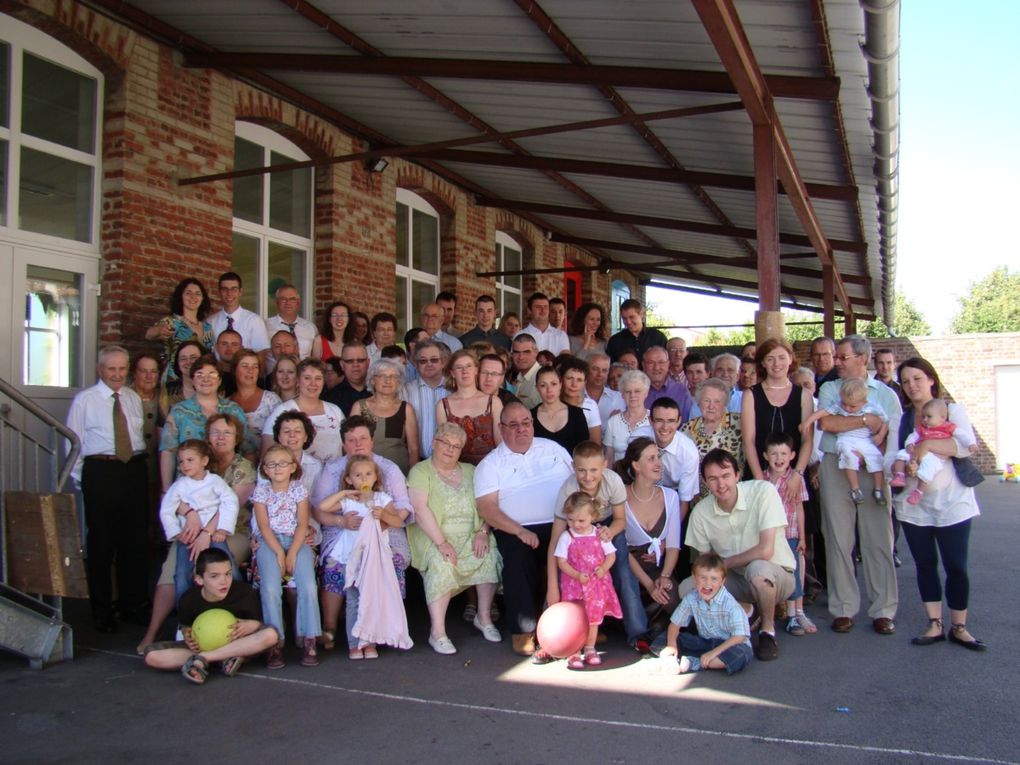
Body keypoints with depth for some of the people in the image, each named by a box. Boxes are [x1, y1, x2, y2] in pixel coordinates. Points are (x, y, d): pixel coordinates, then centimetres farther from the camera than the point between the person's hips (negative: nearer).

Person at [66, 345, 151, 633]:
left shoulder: (134, 398, 12)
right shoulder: (84, 400, -1)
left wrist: (140, 466, 7)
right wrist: (80, 479, -3)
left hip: (135, 471, 4)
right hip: (100, 472, -4)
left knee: (137, 540, 10)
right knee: (101, 542, 2)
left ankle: (134, 604, 25)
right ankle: (102, 611, 16)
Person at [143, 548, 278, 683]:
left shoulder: (245, 592, -19)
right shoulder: (188, 599, -13)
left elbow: (258, 623, -9)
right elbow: (185, 626, 5)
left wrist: (250, 626, -32)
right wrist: (188, 637, -17)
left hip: (239, 643, -1)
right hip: (201, 646, 1)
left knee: (271, 635, -33)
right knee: (151, 656, -21)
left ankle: (202, 658, -27)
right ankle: (227, 658, -28)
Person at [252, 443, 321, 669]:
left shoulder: (299, 489, 4)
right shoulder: (261, 491, 3)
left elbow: (303, 524, -2)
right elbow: (263, 526, -4)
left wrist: (292, 553, -13)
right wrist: (279, 553, -14)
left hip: (296, 541, 1)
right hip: (269, 542, -1)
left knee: (308, 587, -20)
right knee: (271, 589, -22)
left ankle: (309, 641, -12)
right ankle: (275, 643, -15)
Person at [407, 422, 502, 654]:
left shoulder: (470, 471, 16)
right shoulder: (420, 471, 1)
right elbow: (420, 510, -12)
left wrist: (483, 532, -11)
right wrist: (441, 542, -21)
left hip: (470, 537, 4)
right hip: (433, 537, -4)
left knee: (489, 553, -25)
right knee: (441, 563, -34)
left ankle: (484, 617, -8)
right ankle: (437, 632, -26)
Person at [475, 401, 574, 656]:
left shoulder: (553, 448, 17)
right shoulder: (490, 464, 6)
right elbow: (486, 507, -5)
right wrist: (520, 531, -17)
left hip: (564, 525, 2)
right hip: (517, 530, -2)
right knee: (518, 560, -31)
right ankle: (523, 629, -12)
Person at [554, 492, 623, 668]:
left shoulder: (600, 535, -2)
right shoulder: (566, 537, -8)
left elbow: (611, 555, 3)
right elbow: (561, 562, -9)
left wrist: (604, 568, -16)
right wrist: (577, 575, -21)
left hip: (597, 583, 2)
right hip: (574, 584, -2)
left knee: (594, 617, 14)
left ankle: (590, 649, 29)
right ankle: (574, 654, 10)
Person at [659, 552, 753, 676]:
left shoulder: (730, 604, -21)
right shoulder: (691, 598, -9)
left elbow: (739, 636, -24)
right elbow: (675, 623, -2)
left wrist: (714, 652, -31)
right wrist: (671, 645, -20)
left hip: (727, 644, -4)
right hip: (704, 642, 4)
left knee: (742, 655, -37)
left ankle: (693, 664, -32)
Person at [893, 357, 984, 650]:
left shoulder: (952, 410, 2)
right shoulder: (900, 420, 11)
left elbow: (968, 444, -15)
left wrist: (926, 445, -22)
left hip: (952, 503, -3)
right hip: (914, 504, 3)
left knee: (956, 567, 0)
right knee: (925, 565, 7)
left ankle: (959, 627, 12)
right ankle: (935, 625, 15)